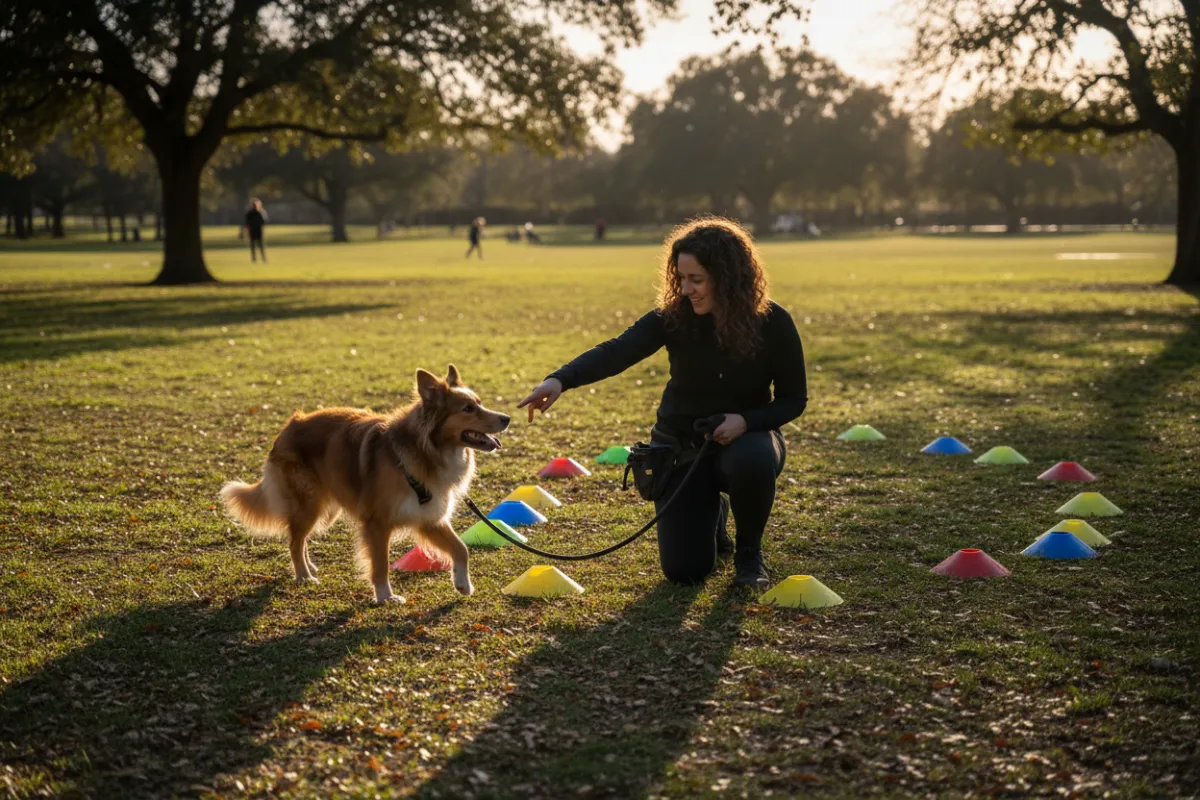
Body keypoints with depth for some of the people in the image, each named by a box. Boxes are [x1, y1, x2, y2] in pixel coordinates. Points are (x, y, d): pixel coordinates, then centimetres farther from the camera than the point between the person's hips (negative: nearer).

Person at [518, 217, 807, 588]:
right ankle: (711, 509, 27)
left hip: (744, 436, -1)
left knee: (753, 460, -39)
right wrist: (559, 380, -50)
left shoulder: (773, 323, -17)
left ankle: (749, 551, -7)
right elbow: (615, 352, -32)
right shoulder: (674, 316, -17)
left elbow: (793, 399, -7)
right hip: (681, 443, 1)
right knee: (684, 570, -10)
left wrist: (746, 420, -26)